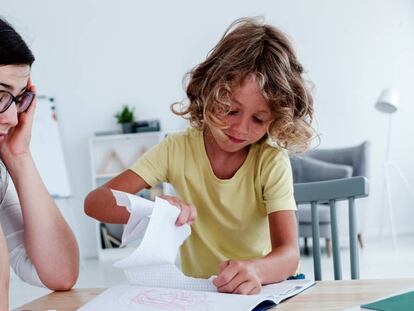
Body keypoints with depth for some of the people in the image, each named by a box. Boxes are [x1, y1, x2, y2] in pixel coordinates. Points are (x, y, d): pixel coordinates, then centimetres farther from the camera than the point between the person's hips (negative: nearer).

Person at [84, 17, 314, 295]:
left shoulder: (272, 162, -12)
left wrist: (255, 270, -44)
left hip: (265, 289, -1)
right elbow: (94, 202, -12)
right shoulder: (178, 149, -7)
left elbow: (289, 254, -21)